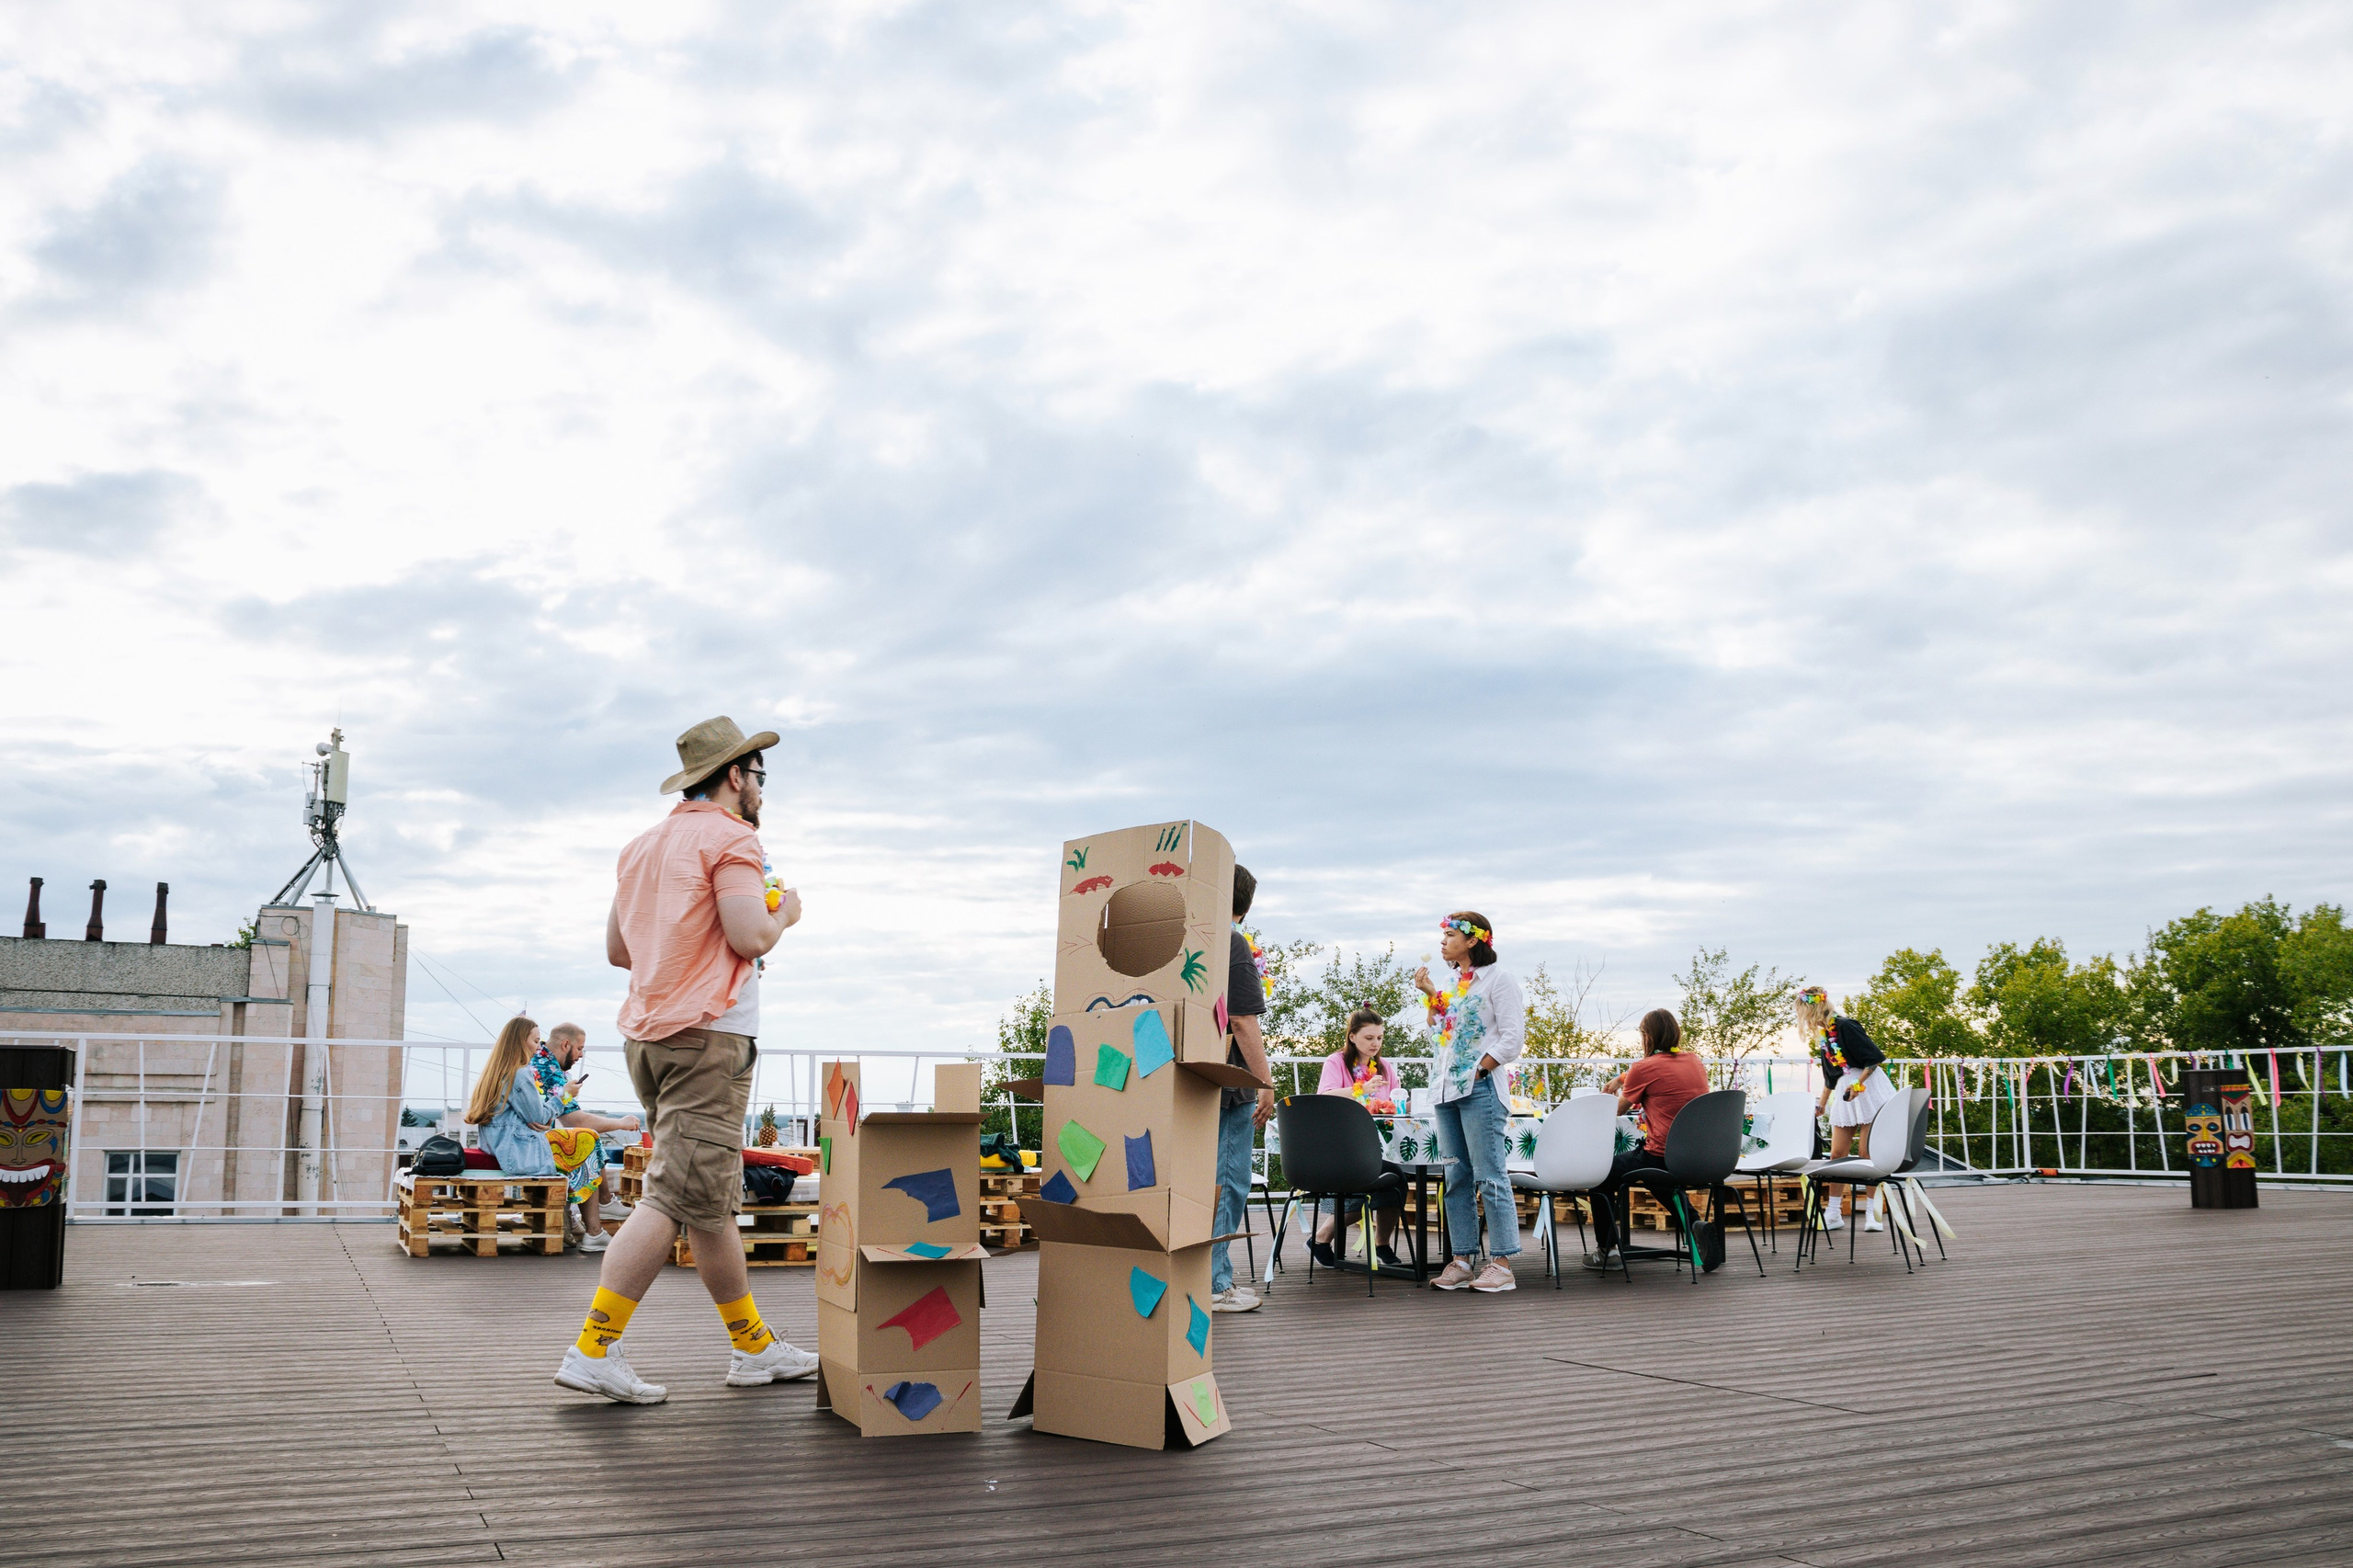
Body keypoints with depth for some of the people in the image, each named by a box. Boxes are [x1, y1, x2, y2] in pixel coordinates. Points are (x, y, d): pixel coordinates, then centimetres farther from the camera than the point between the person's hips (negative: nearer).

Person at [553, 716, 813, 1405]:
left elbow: (617, 949, 21)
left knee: (713, 1198, 13)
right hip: (707, 1036, -9)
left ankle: (754, 1347, 20)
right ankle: (593, 1350, -11)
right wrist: (783, 913, 3)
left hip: (647, 1031, 9)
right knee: (680, 1197, -9)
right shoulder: (730, 838, -6)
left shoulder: (644, 844, 19)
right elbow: (750, 937, -17)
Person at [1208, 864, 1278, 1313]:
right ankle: (1211, 1286, 0)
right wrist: (1265, 1082, -13)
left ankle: (1218, 1277, 21)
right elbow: (1242, 1023, -16)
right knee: (1225, 1184, -2)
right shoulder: (1233, 947, -12)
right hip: (1228, 1085, -8)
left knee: (1211, 1181, 15)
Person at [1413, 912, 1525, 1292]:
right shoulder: (1454, 985, 19)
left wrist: (1478, 1071, -13)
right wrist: (1430, 994, 14)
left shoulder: (1498, 981, -4)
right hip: (1447, 1090, 8)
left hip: (1479, 1089, -8)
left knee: (1489, 1175, -8)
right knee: (1456, 1177, 8)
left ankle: (1502, 1264, -7)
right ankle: (1461, 1261, 11)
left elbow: (1513, 1039, -10)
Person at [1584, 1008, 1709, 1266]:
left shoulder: (1644, 1068, -10)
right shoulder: (1694, 1061, 7)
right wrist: (1622, 1078, 37)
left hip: (1661, 1156, -7)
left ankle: (1607, 1249, 19)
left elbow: (1618, 1110, 6)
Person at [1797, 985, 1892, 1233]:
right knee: (1837, 1153, 3)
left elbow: (1874, 1058, -16)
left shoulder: (1845, 1027, -13)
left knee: (1867, 1152, -7)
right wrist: (1821, 1104, 27)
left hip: (1869, 1088, -8)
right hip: (1845, 1093, 8)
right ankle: (1832, 1214, 8)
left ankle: (1872, 1214, 1)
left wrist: (1858, 1084, -23)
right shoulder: (1823, 1036, 12)